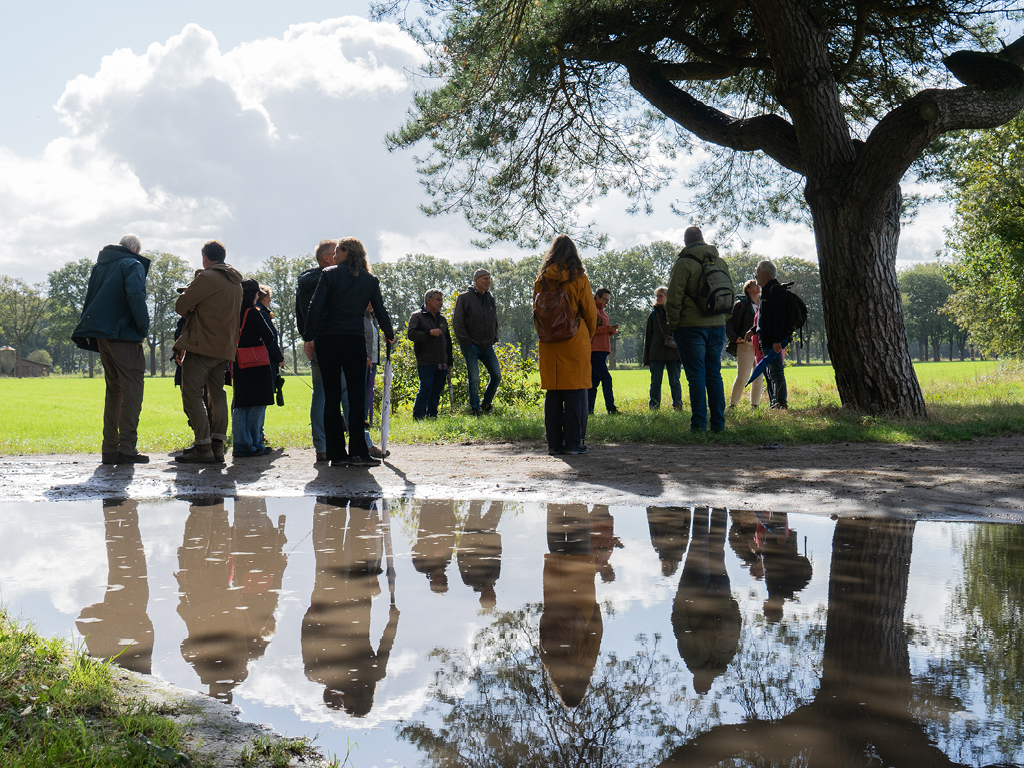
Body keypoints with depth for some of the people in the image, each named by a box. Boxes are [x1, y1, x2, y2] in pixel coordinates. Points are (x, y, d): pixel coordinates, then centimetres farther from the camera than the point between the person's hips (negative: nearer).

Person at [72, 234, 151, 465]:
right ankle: (126, 448, -9)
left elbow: (89, 300, 19)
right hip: (124, 335, -8)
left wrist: (91, 331, 18)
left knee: (113, 390, 14)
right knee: (132, 389, -4)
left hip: (103, 337, 8)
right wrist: (143, 328, -11)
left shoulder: (100, 265, 19)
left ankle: (109, 448, 13)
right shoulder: (133, 265, -4)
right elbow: (136, 296, -20)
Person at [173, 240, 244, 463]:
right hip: (225, 348, 8)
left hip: (202, 345, -8)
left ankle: (203, 448, -11)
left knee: (192, 395, -6)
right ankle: (217, 447, 8)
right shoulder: (236, 282, 17)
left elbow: (181, 305, -9)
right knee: (217, 395, 11)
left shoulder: (206, 278, -10)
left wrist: (191, 312, 13)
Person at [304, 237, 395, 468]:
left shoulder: (329, 274, 0)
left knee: (331, 397, 5)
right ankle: (358, 452, -5)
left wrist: (310, 336, -1)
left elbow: (315, 308, -7)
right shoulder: (370, 280, 7)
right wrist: (390, 335, 25)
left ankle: (336, 453, 4)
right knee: (357, 396, 3)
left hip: (327, 340, -1)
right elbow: (380, 312, 9)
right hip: (354, 341, 1)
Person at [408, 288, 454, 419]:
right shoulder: (418, 316, 1)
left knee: (437, 391, 7)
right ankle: (417, 417, -3)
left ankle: (432, 416, 15)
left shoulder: (442, 319, 21)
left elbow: (448, 341, 26)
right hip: (425, 363, -6)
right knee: (425, 389, -10)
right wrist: (429, 333, -20)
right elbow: (411, 334, -12)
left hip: (441, 364, 6)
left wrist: (449, 361, 21)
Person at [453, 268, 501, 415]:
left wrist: (494, 338, 13)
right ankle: (475, 409, 5)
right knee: (474, 379, -6)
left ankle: (486, 404, 20)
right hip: (471, 346, -5)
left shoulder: (490, 298, 13)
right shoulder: (464, 297, -4)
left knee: (496, 376, 1)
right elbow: (457, 322, -6)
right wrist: (465, 341, -12)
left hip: (487, 346, 5)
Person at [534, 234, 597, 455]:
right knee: (575, 391, 0)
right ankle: (573, 443, -1)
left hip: (549, 344, 3)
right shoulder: (579, 278, -3)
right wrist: (589, 335, 16)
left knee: (553, 392, 7)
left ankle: (554, 443, 7)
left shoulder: (542, 279, 5)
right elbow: (590, 312, 0)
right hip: (575, 342, -3)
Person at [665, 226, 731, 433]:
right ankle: (718, 423, 8)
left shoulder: (684, 263, -8)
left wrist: (674, 325, -2)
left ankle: (699, 423, -5)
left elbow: (673, 299, -10)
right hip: (717, 326, 5)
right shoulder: (721, 262, 11)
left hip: (691, 327, -5)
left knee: (696, 375, -3)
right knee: (714, 374, 9)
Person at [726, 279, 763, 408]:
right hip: (745, 345, -5)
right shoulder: (741, 304, -1)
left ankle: (755, 405, 16)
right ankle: (733, 404, 6)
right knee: (742, 377, -6)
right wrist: (734, 338, -14)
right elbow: (728, 322, -1)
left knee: (759, 377, 6)